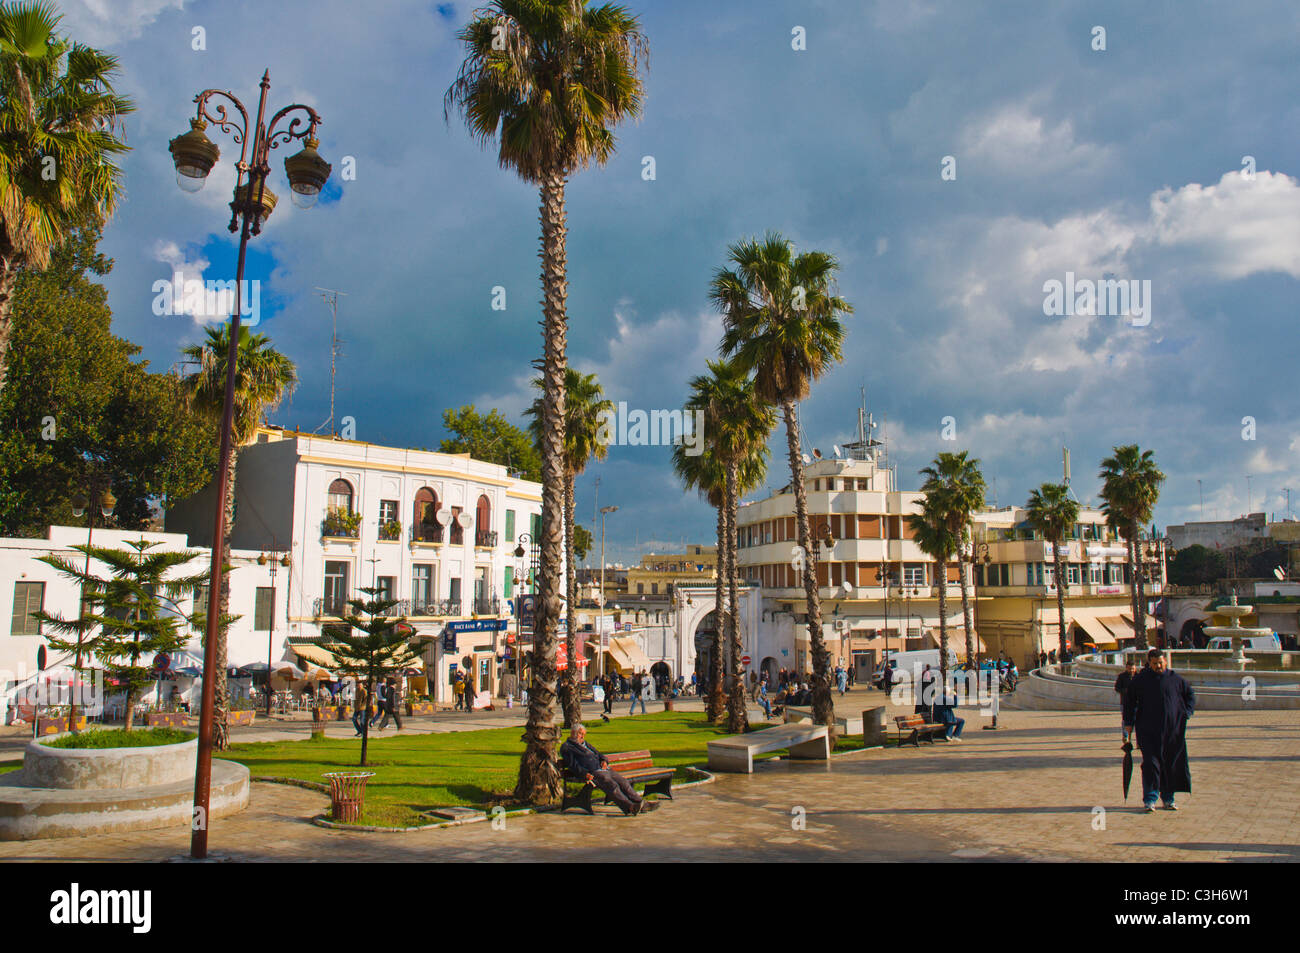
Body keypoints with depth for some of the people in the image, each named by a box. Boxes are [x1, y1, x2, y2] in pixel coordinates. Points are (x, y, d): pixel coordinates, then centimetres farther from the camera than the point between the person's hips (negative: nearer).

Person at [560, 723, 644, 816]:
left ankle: (641, 802, -17)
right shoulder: (566, 747, 6)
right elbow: (572, 765, -7)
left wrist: (604, 761, 6)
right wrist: (585, 773, -22)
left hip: (603, 769, 8)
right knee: (611, 784, -30)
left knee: (624, 782, -12)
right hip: (592, 773, -8)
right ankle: (629, 807, -39)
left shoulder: (585, 744, 31)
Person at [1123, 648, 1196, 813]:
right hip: (1148, 730, -2)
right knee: (1151, 764, -7)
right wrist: (1128, 723, 5)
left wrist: (1186, 714, 5)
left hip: (1173, 729, 2)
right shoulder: (1140, 679, 2)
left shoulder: (1176, 679, 4)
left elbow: (1191, 696, 18)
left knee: (1171, 764, 5)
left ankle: (1168, 798, 19)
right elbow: (1129, 700, 9)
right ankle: (1149, 800, -4)